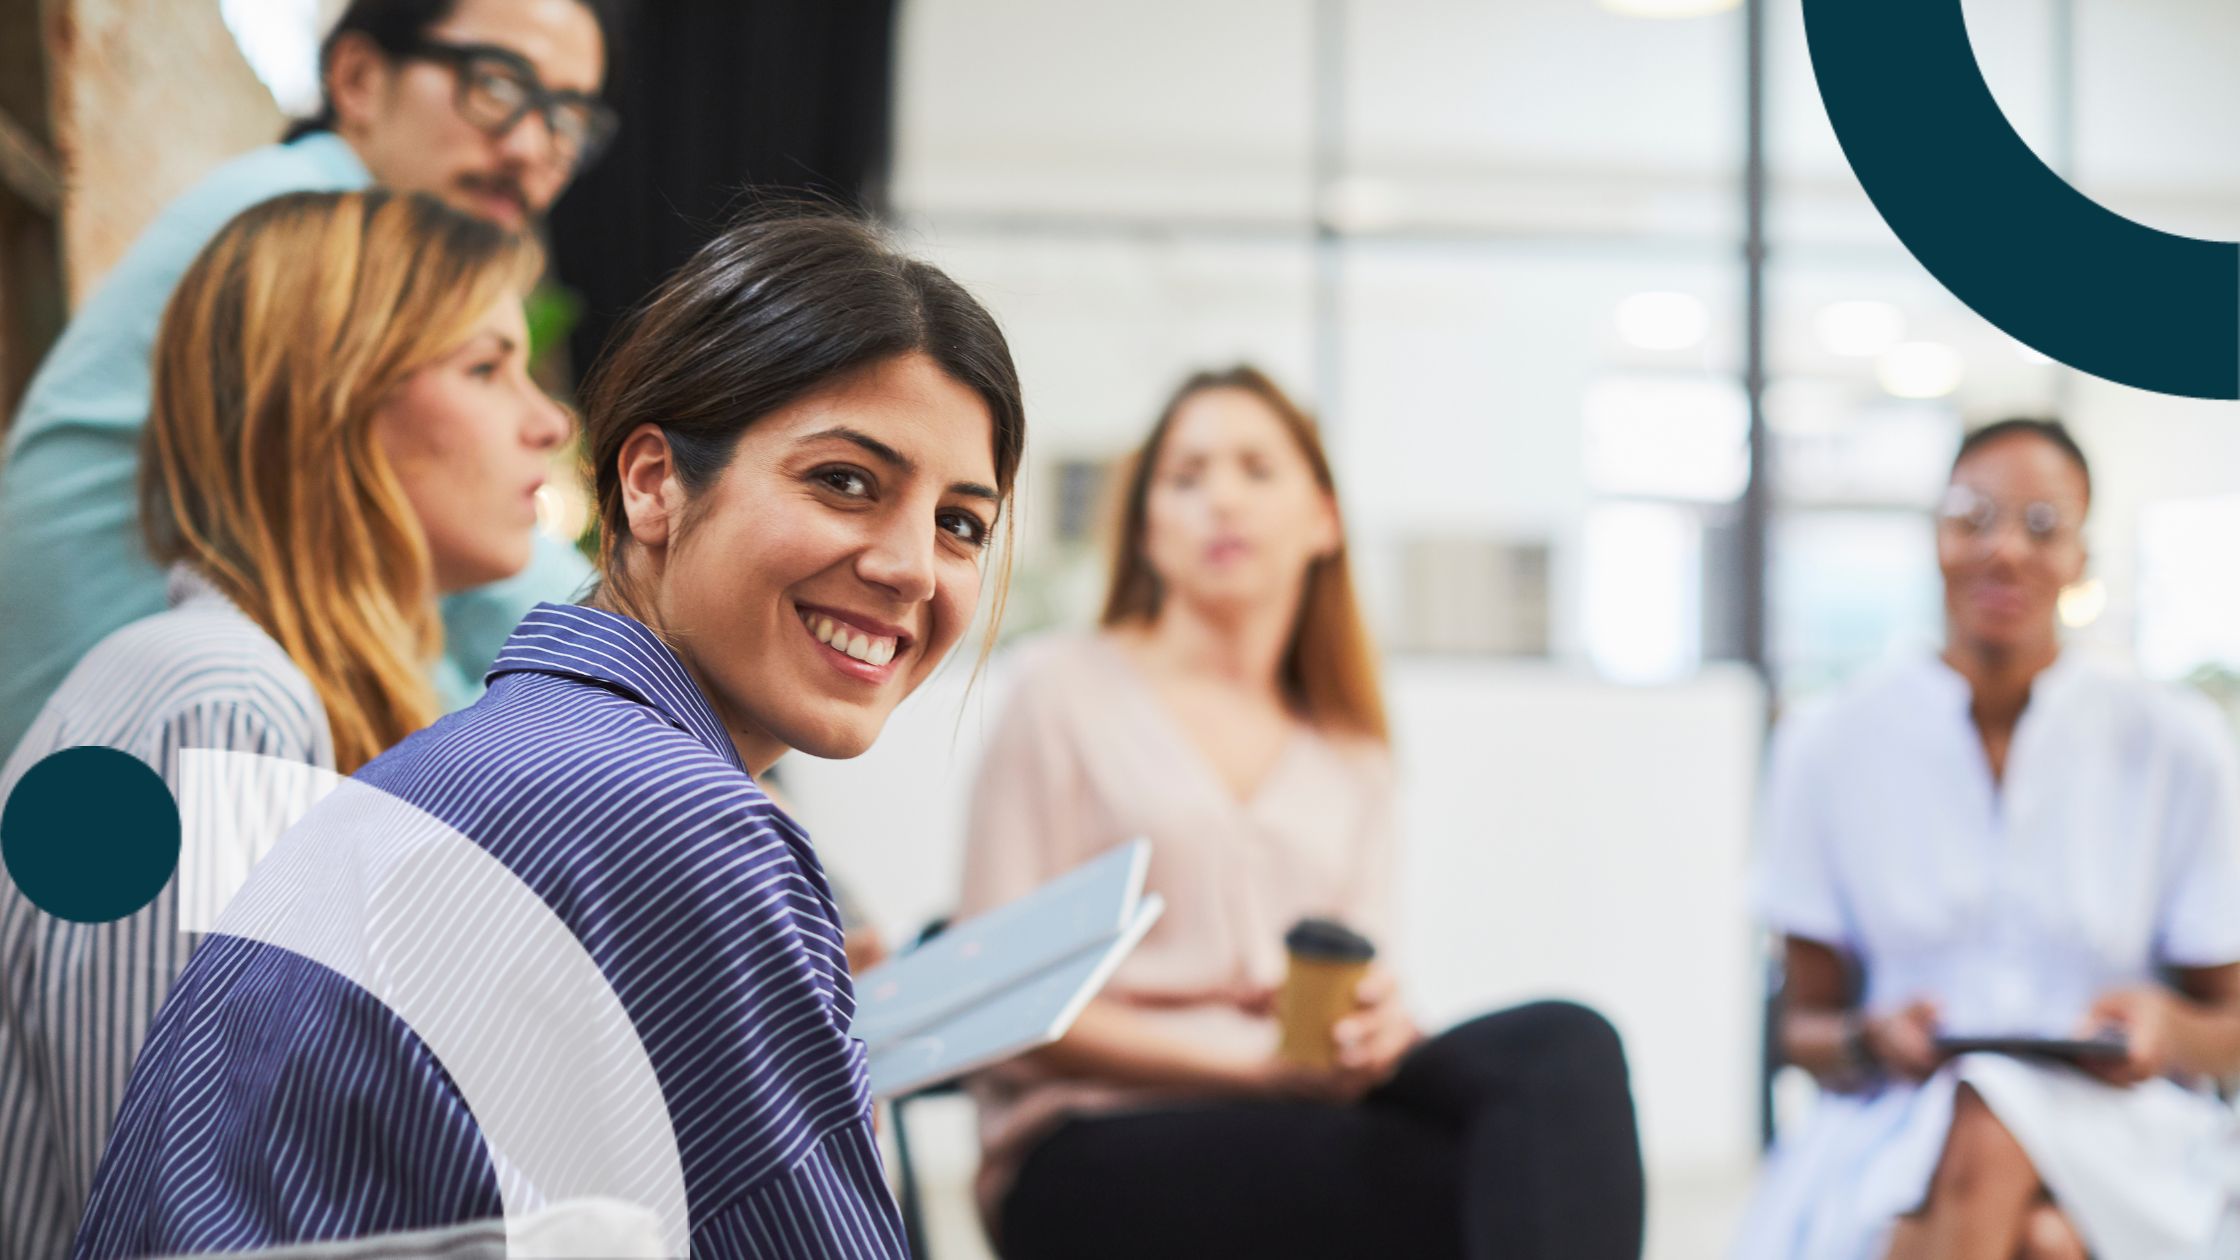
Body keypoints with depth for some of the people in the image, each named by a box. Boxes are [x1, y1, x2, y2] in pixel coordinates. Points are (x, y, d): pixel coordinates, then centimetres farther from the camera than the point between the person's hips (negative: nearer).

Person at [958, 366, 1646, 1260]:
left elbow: (1371, 982, 15)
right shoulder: (1067, 690, 8)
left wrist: (1380, 1024, -12)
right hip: (1096, 1150, -5)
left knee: (1565, 1045, -32)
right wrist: (1252, 1064, -13)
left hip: (1306, 1111, 5)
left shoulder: (1350, 755, 23)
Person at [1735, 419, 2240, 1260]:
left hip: (2114, 1143, 0)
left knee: (1988, 1129, -37)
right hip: (1893, 1137, 0)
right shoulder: (1828, 749, 6)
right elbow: (1803, 1025, 11)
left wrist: (2171, 1028, -14)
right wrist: (1872, 1040, -13)